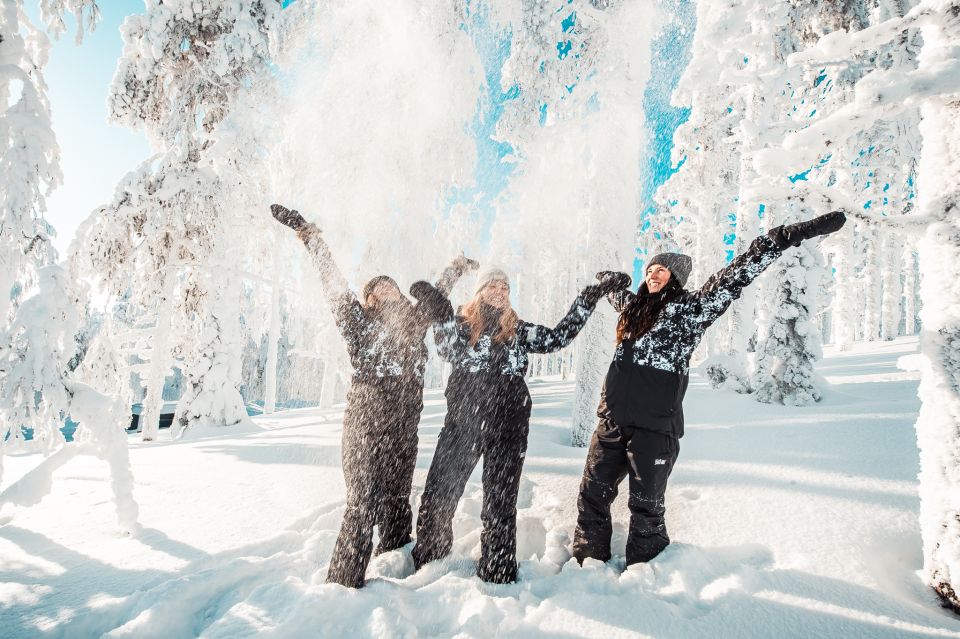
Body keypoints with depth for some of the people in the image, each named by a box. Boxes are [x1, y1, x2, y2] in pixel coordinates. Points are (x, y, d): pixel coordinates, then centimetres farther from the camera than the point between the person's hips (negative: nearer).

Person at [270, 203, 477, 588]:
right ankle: (343, 584, 4)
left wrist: (457, 268, 41)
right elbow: (334, 283, -3)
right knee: (363, 506, -7)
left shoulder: (413, 322, 13)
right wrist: (310, 237, -3)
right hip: (366, 426, -5)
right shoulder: (359, 322, 1)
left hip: (404, 429, 5)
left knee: (398, 504, 13)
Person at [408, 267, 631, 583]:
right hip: (463, 419, -1)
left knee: (500, 503, 7)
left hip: (508, 425, 1)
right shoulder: (461, 322, 8)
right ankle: (426, 566, 18)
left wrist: (590, 297, 7)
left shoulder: (518, 330, 13)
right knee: (438, 494, -2)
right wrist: (440, 314, -20)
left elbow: (557, 337, 7)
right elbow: (451, 351, -9)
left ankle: (497, 575, 21)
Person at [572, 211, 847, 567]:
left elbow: (734, 277, -11)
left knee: (646, 507, 5)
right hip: (612, 421, 6)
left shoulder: (691, 308, -1)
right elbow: (615, 291, 38)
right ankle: (589, 561, 29)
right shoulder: (633, 306, 15)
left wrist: (787, 236, -19)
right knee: (592, 494, 12)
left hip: (655, 427, -6)